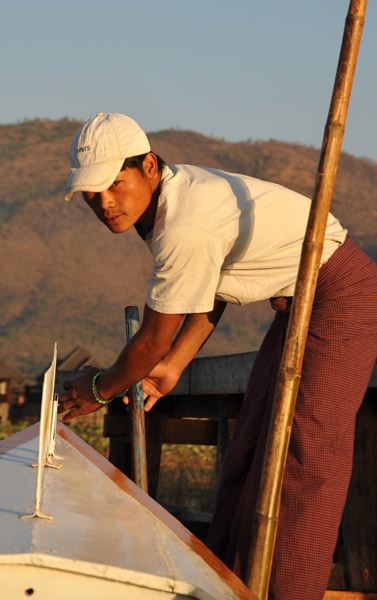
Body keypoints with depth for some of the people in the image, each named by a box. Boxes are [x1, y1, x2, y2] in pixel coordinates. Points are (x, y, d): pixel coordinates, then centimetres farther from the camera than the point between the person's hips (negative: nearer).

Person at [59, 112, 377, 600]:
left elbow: (152, 341, -19)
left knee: (305, 449, -10)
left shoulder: (184, 230, -31)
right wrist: (171, 367, 11)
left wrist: (99, 390, -3)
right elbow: (210, 295, 11)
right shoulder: (176, 190, -2)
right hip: (301, 298, 10)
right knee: (255, 438, 13)